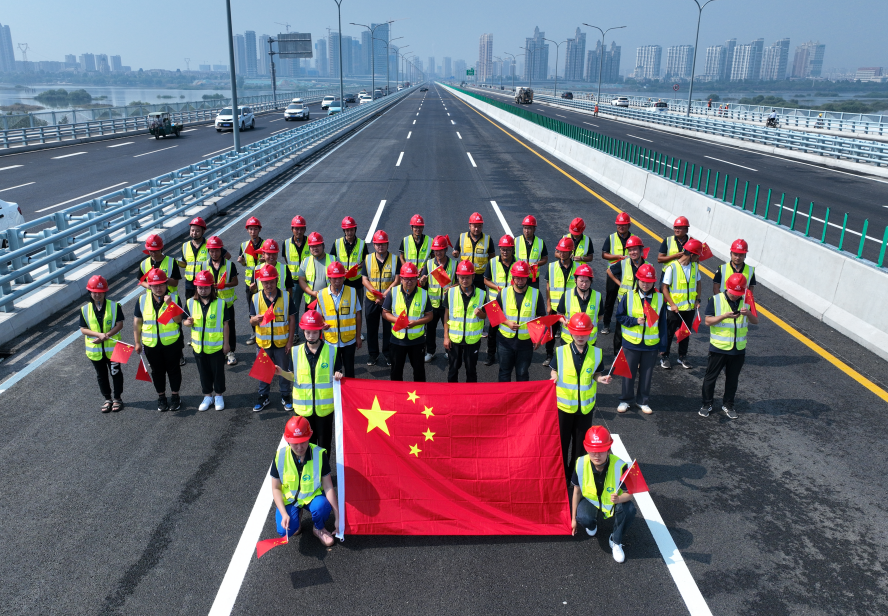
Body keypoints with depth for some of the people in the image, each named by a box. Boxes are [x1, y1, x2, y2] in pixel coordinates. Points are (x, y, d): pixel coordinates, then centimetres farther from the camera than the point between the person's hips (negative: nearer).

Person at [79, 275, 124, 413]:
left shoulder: (114, 306, -8)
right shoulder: (85, 309, -3)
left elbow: (119, 324, -12)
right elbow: (83, 329, -5)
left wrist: (106, 335, -24)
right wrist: (99, 334, -21)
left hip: (112, 348, -2)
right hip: (95, 350, 2)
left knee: (116, 373, 10)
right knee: (101, 375, 15)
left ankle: (117, 398, 26)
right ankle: (107, 399, 30)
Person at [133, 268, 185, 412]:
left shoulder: (174, 298, -8)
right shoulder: (143, 300, -2)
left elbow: (178, 319, -19)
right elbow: (137, 322, 4)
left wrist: (169, 304, -31)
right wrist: (137, 343, 4)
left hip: (172, 342, -2)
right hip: (151, 345, 2)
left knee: (173, 369, 12)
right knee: (157, 371, 15)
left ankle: (175, 396, 28)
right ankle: (161, 397, 32)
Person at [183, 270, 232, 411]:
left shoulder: (220, 303, -9)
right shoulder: (190, 303, -2)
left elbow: (225, 324, -4)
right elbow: (184, 321, 5)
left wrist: (226, 343, -4)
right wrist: (187, 322, -20)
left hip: (216, 346, -2)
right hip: (199, 346, 3)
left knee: (218, 372, 10)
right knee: (204, 373, 15)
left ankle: (219, 396, 28)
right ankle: (207, 396, 31)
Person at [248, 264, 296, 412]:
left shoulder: (286, 296, -8)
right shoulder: (256, 298, -4)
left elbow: (292, 319, -3)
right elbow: (252, 321, -2)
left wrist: (290, 341, -6)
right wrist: (255, 319, -27)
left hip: (281, 343, -1)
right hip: (263, 343, 1)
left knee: (284, 370, 12)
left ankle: (286, 396, 29)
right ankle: (263, 397, 30)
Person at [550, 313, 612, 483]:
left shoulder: (596, 353, -6)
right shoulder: (561, 352, -10)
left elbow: (595, 375, 4)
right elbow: (555, 372, 1)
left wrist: (601, 379, -17)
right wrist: (554, 379, -20)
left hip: (586, 406, 1)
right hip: (564, 404, -1)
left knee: (581, 442, 13)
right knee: (561, 441, 10)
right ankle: (561, 474, 27)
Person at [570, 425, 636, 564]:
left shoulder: (620, 466, -28)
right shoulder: (581, 464, -21)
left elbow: (630, 493, -17)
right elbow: (577, 490, -5)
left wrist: (618, 499, -42)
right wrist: (574, 518, 4)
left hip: (614, 504, -1)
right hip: (590, 501, 1)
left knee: (629, 509, -33)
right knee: (583, 518, -31)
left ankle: (616, 541, -3)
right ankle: (591, 526, 12)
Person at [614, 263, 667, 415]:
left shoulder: (659, 298, -1)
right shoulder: (629, 296, -6)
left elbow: (662, 323, 4)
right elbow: (620, 317, -1)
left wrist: (662, 345, 4)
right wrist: (635, 321, -17)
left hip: (651, 344, 1)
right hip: (631, 342, -1)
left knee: (646, 374, 11)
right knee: (629, 373, 10)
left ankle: (643, 401, 28)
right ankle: (626, 400, 26)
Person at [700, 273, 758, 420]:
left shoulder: (746, 301, 3)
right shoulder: (716, 300, -7)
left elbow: (755, 321, 3)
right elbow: (708, 321, -11)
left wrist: (748, 313, -18)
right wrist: (725, 316, -25)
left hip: (739, 349, 3)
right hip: (718, 347, -3)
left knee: (733, 379, 14)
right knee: (711, 377, 6)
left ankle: (728, 405, 30)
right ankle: (707, 404, 21)